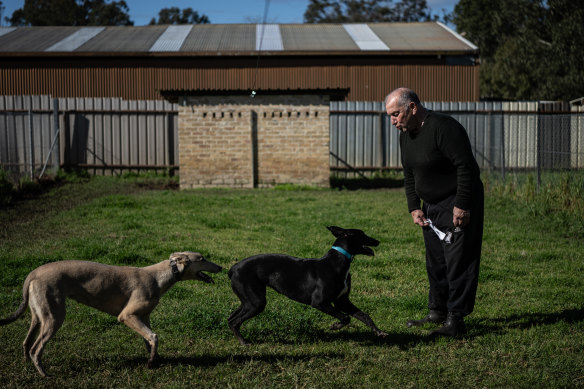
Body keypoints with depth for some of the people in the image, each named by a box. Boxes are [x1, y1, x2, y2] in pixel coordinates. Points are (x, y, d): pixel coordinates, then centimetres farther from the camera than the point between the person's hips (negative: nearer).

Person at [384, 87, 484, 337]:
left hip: (458, 206, -9)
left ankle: (455, 320, -3)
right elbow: (409, 175, 16)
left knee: (458, 262, -7)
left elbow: (466, 167, -23)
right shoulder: (406, 134, 8)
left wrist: (462, 206, -23)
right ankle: (437, 313, 26)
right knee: (435, 262, 14)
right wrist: (414, 207, 7)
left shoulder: (444, 128, -21)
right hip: (431, 206, 9)